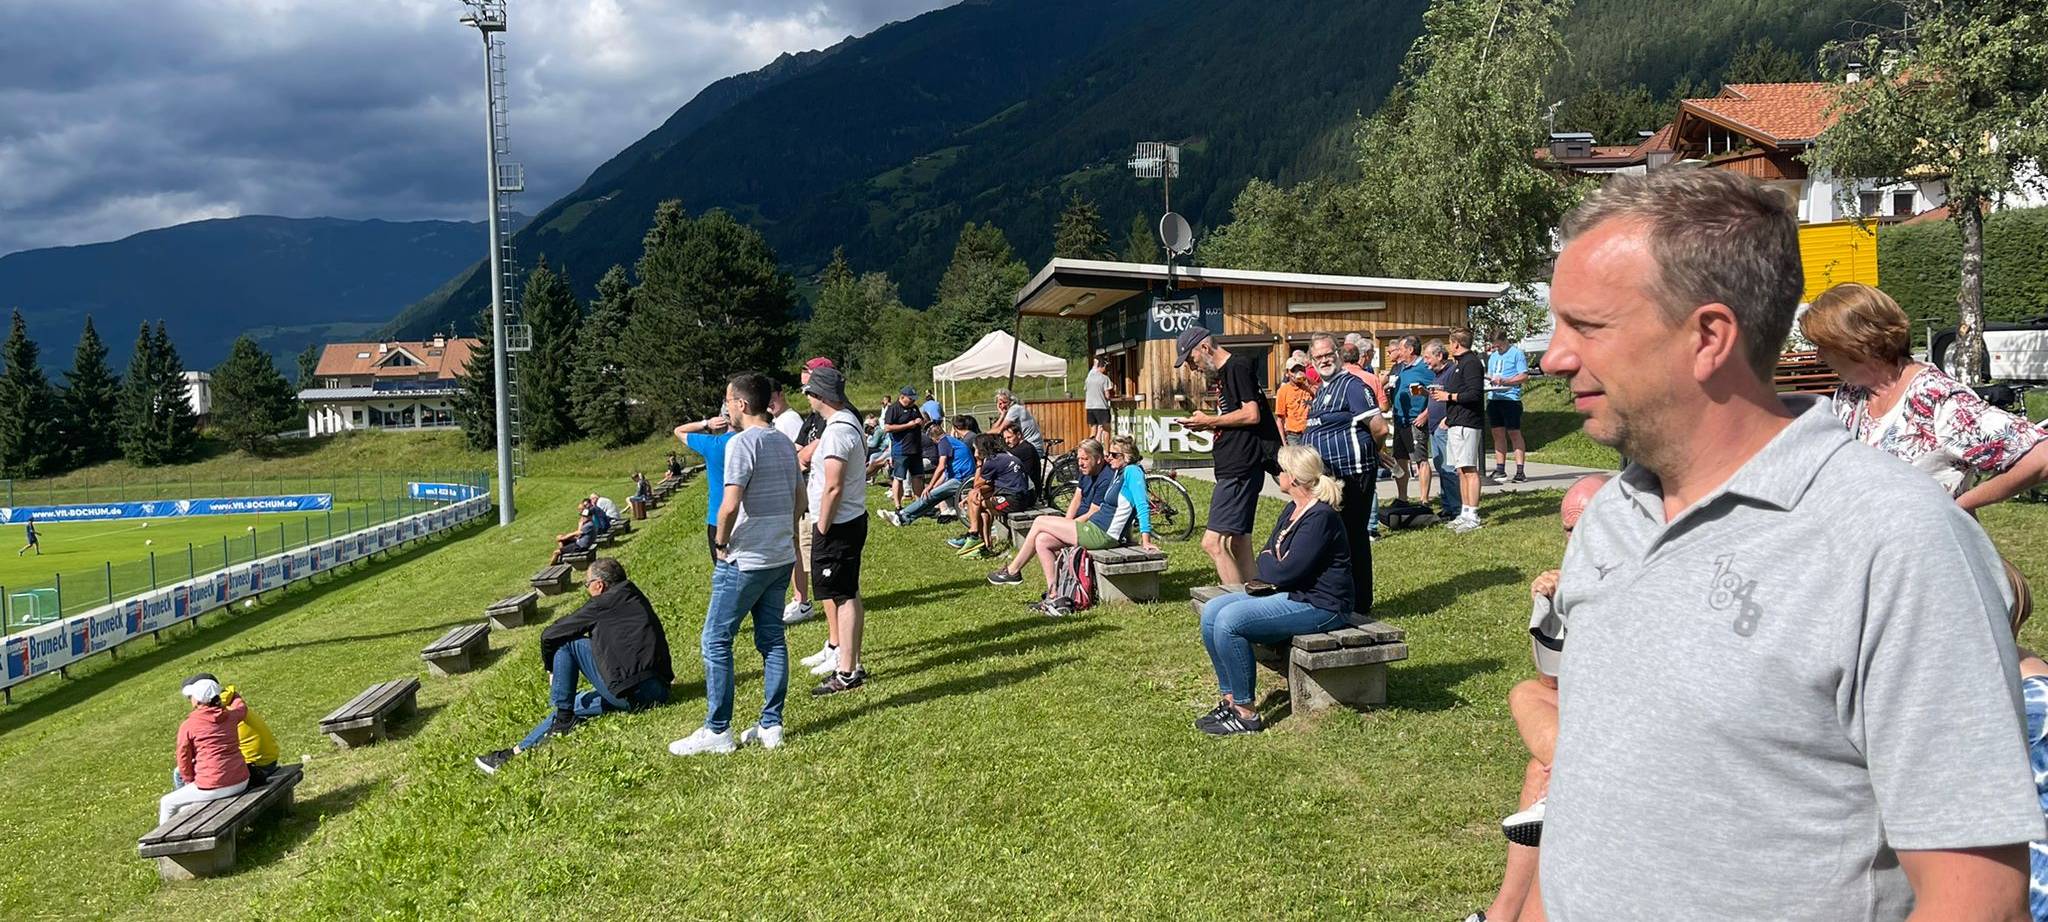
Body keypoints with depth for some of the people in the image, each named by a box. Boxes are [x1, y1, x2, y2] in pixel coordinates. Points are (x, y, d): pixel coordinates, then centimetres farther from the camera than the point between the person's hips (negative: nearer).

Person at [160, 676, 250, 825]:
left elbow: (184, 759, -1)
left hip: (213, 787, -6)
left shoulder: (188, 726, -8)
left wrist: (189, 780, 16)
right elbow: (242, 706, 30)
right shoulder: (230, 716, 5)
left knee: (166, 803, 18)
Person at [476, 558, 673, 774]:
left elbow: (549, 635, 3)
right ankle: (519, 751, 28)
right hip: (659, 693, 9)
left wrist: (551, 669, 21)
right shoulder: (634, 598, 21)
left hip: (631, 692, -9)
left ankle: (563, 719, 5)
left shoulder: (603, 604, -2)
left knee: (566, 643, -2)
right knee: (573, 704, 25)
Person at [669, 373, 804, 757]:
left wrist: (721, 542, -8)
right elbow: (799, 497, 17)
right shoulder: (785, 443, 10)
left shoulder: (742, 443, -16)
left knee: (716, 640, 1)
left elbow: (729, 506, -24)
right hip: (782, 557, 8)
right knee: (772, 639, 12)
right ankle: (771, 726, 16)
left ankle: (718, 731, 5)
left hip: (745, 561, -8)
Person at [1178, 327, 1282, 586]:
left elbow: (1252, 415, -20)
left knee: (1212, 543, -15)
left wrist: (1209, 421, -10)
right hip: (1233, 468, 11)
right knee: (1239, 543, 12)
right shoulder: (1224, 374, 19)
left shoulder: (1238, 367, -11)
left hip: (1240, 468, -11)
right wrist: (1210, 425, 8)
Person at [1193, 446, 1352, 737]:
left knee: (1229, 620, -24)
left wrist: (1267, 563, -3)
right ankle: (1230, 700, 1)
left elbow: (1287, 571, -25)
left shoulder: (1320, 517, -20)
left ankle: (1246, 714, -14)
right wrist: (1273, 566, -9)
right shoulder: (1293, 509, 11)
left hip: (1318, 604, -10)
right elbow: (1267, 554, 15)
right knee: (1211, 611, -1)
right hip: (1289, 594, 10)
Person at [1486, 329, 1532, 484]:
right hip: (1493, 399, 7)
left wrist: (1504, 381, -18)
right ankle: (1500, 470, 12)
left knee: (1514, 434, -5)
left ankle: (1520, 472, -4)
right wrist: (1488, 378, 1)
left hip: (1510, 399, -7)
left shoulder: (1516, 353, -2)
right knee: (1498, 434, 8)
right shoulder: (1493, 356, 19)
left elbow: (1524, 376, -9)